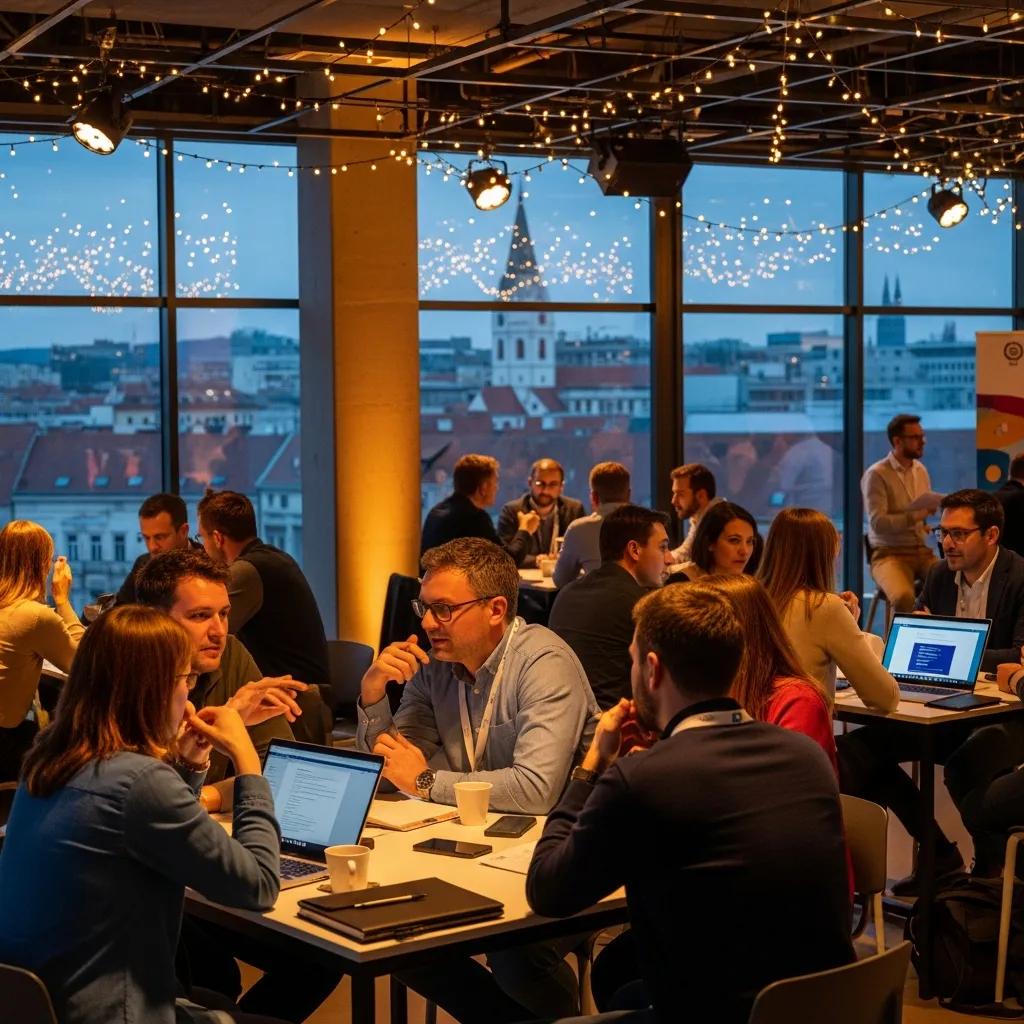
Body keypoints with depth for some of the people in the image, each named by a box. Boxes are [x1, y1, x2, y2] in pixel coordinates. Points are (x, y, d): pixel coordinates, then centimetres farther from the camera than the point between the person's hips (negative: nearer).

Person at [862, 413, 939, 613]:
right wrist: (916, 516, -28)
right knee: (903, 597, -35)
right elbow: (878, 523, -17)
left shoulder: (921, 471, 13)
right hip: (890, 553, -6)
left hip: (922, 551, 6)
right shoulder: (876, 475, -9)